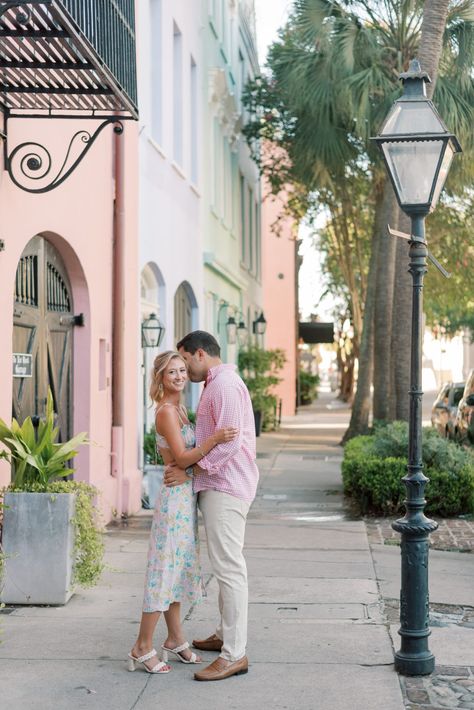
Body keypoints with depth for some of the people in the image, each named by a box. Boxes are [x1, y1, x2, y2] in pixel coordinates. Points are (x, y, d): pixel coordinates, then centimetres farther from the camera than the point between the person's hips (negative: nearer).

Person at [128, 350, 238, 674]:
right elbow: (182, 458, -20)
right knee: (167, 566, -5)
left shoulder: (178, 408, 13)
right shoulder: (167, 411, -15)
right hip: (176, 495, -9)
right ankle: (143, 648, 2)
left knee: (180, 566, 15)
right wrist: (215, 438, -30)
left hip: (185, 495, 9)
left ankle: (175, 639, 25)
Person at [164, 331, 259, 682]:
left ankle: (234, 654, -10)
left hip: (225, 488, -11)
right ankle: (226, 635, 29)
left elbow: (228, 442, -22)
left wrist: (189, 470, -18)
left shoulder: (225, 385, -14)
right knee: (226, 564, 18)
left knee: (229, 566, -11)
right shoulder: (216, 385, 20)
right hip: (219, 486, 11)